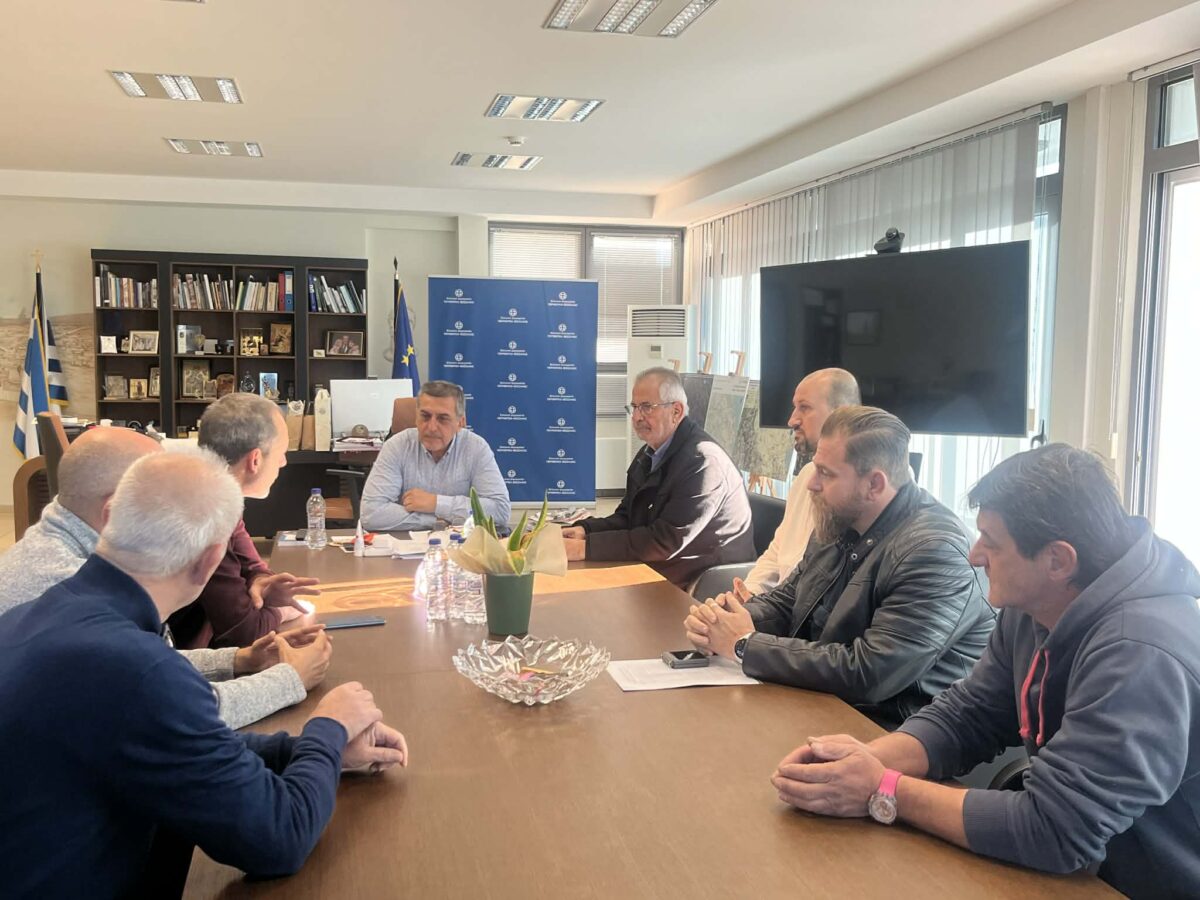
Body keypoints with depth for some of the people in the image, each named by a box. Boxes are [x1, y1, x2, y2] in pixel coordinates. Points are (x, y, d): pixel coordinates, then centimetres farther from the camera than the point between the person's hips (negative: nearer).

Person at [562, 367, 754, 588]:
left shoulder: (703, 461, -20)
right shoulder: (649, 454, 9)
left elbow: (665, 541, -24)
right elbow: (627, 517, 10)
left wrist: (586, 547, -24)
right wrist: (584, 530, -10)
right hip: (655, 573, 8)